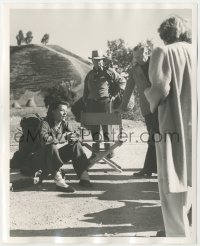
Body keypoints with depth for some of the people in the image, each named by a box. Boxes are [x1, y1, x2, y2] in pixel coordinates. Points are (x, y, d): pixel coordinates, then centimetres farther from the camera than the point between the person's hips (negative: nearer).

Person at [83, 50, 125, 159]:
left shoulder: (109, 71, 4)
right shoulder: (89, 74, 18)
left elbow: (122, 81, 5)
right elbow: (86, 91, 22)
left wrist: (115, 95, -1)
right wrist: (85, 103, 12)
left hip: (105, 102, -4)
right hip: (92, 104, 5)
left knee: (107, 128, -3)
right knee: (94, 129, 7)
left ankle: (109, 152, 6)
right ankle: (95, 151, 16)